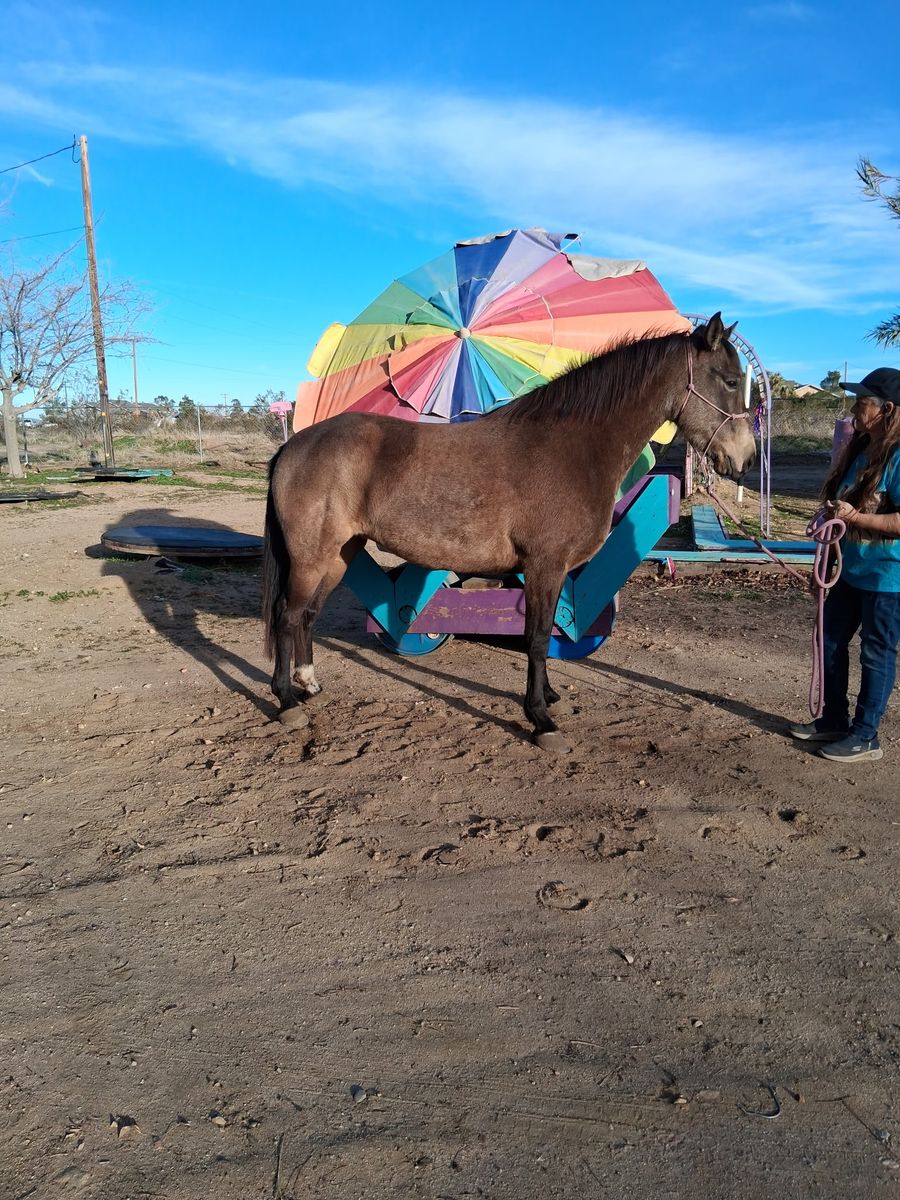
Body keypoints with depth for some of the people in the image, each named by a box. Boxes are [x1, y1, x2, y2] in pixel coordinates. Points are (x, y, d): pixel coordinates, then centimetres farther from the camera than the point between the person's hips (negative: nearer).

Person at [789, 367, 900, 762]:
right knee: (831, 642, 15)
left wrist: (856, 517, -27)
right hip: (850, 571, 9)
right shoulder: (859, 450, 7)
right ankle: (834, 720, 32)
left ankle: (865, 737, 18)